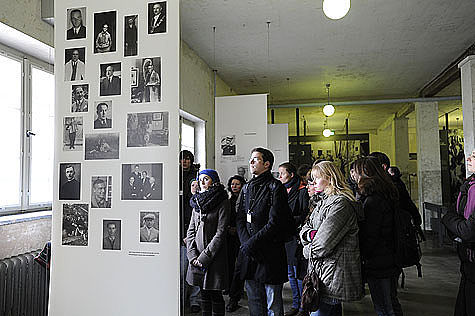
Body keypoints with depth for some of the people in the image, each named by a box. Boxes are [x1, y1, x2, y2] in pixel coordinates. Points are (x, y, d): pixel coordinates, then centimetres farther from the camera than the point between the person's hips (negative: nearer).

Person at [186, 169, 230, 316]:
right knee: (204, 293, 15)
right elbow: (191, 230, 9)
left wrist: (205, 256, -15)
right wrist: (193, 255, -3)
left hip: (214, 257, -5)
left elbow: (220, 233, -13)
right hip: (197, 258, 5)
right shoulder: (197, 202, 10)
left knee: (215, 295, 4)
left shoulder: (222, 203, -8)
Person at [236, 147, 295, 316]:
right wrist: (245, 242, -7)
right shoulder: (247, 188, 12)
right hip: (249, 252, 6)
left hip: (270, 252, -6)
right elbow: (239, 218, 8)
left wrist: (252, 243, -16)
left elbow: (275, 222, -15)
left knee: (273, 302, 6)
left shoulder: (275, 187, -8)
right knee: (254, 299, 18)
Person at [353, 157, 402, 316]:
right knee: (392, 303, 21)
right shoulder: (386, 194, 9)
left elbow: (369, 236, -22)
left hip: (378, 265, -10)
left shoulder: (372, 200, -22)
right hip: (391, 260, 10)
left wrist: (362, 257, -11)